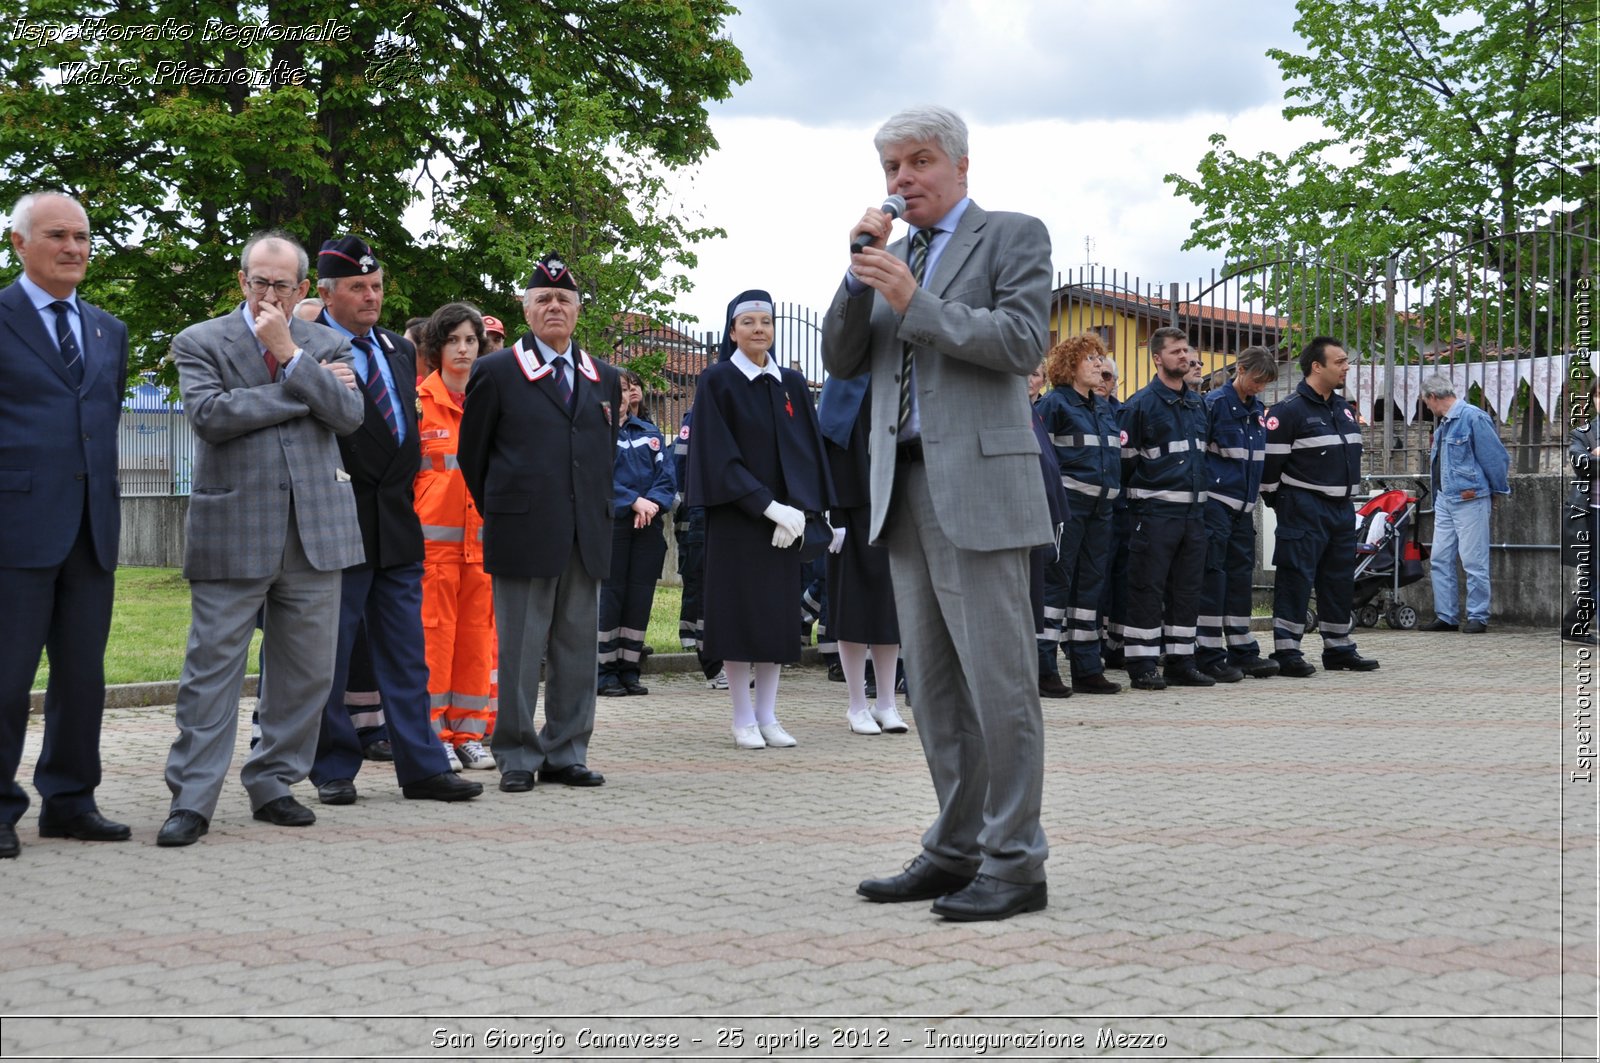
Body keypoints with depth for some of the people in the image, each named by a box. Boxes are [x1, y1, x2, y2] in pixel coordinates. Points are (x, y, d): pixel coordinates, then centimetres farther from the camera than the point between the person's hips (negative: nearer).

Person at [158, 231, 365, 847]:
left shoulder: (324, 345, 13)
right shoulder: (200, 343, 4)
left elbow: (348, 415, -3)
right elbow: (209, 414, -13)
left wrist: (289, 353, -10)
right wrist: (304, 390, -10)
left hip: (315, 531, 4)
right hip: (232, 532, -3)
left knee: (306, 670, 8)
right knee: (213, 667, -3)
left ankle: (274, 785, 20)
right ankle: (191, 800, 2)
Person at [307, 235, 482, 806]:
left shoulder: (400, 350, 15)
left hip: (397, 523, 6)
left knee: (407, 656, 8)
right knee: (328, 657, 4)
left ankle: (422, 767, 13)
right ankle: (334, 770, 13)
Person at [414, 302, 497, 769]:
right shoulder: (419, 400, 0)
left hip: (483, 531, 4)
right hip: (433, 533, -3)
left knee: (478, 632, 4)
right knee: (434, 630, -3)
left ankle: (469, 732, 12)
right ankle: (433, 735, 4)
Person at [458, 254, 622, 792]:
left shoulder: (604, 378, 13)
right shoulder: (496, 372, 0)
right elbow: (472, 454, 6)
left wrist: (597, 517, 15)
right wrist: (501, 515, 8)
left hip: (586, 539, 4)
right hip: (523, 535, -4)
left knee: (577, 649, 8)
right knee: (519, 652, -1)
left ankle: (565, 754, 17)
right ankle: (517, 757, 8)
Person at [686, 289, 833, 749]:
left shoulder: (791, 384, 10)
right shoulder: (717, 381, -3)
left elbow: (807, 451, 6)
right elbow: (719, 455, -10)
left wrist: (796, 508, -9)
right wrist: (766, 507, -17)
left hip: (784, 518, 4)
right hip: (735, 518, -4)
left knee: (778, 613, 4)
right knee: (738, 613, -2)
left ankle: (768, 716, 10)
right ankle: (743, 719, 4)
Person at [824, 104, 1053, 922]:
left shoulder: (1013, 236, 3)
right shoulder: (892, 255, 20)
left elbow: (1023, 340, -10)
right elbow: (842, 361, 13)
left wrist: (915, 302, -13)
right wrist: (860, 274, -1)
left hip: (977, 488, -7)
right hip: (904, 487, 7)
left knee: (998, 679, -7)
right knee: (935, 685, 10)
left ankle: (1014, 863, -2)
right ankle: (957, 850, 17)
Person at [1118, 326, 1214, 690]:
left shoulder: (1197, 404, 15)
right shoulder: (1141, 404, -6)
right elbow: (1125, 459, -8)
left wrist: (1201, 494, 19)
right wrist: (1138, 499, -6)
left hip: (1194, 510, 7)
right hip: (1156, 511, -7)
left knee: (1187, 589, 9)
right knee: (1148, 589, -5)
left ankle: (1181, 663, 15)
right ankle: (1142, 665, -1)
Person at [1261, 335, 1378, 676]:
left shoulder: (1344, 409, 15)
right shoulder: (1289, 411, -12)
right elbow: (1270, 462, -13)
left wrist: (1346, 497, 20)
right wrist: (1279, 505, -6)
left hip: (1342, 509, 8)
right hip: (1304, 510, -8)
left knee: (1340, 580, 12)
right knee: (1296, 579, -7)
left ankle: (1339, 648, 21)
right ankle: (1286, 651, -3)